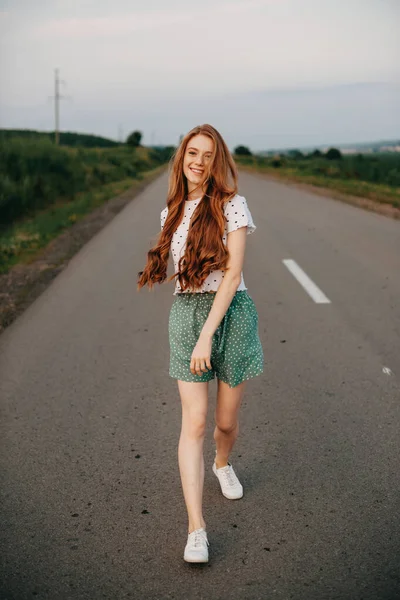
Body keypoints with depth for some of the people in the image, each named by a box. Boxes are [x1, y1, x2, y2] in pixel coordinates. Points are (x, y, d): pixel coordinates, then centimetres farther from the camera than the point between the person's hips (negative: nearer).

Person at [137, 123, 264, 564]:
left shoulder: (232, 205, -7)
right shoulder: (172, 212, 9)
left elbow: (232, 273, -14)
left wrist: (207, 335, -19)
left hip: (231, 314, -2)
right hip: (185, 313, 3)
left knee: (226, 422, 10)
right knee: (194, 421, -7)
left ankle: (223, 464, 46)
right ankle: (196, 527, -3)